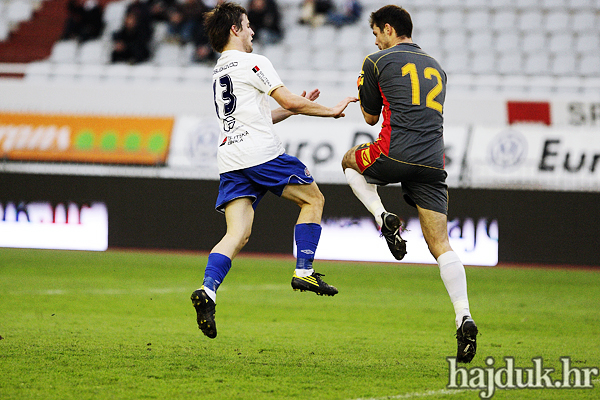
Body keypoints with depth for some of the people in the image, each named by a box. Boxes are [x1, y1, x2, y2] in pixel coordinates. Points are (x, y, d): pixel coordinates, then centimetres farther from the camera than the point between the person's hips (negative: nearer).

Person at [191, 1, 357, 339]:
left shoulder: (219, 73, 25)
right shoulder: (252, 63, -2)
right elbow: (290, 101, -7)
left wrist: (296, 107, 33)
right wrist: (332, 110, 5)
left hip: (231, 162, 7)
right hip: (261, 153, -7)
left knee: (237, 235, -3)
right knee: (313, 199, 12)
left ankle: (208, 290, -25)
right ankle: (304, 272, 4)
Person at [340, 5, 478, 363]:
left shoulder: (377, 62, 7)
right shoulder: (437, 69, 23)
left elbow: (370, 117, 16)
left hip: (395, 155, -4)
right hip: (433, 165, 4)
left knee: (350, 161, 31)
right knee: (441, 245, 2)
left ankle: (384, 218, 7)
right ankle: (464, 318, -17)